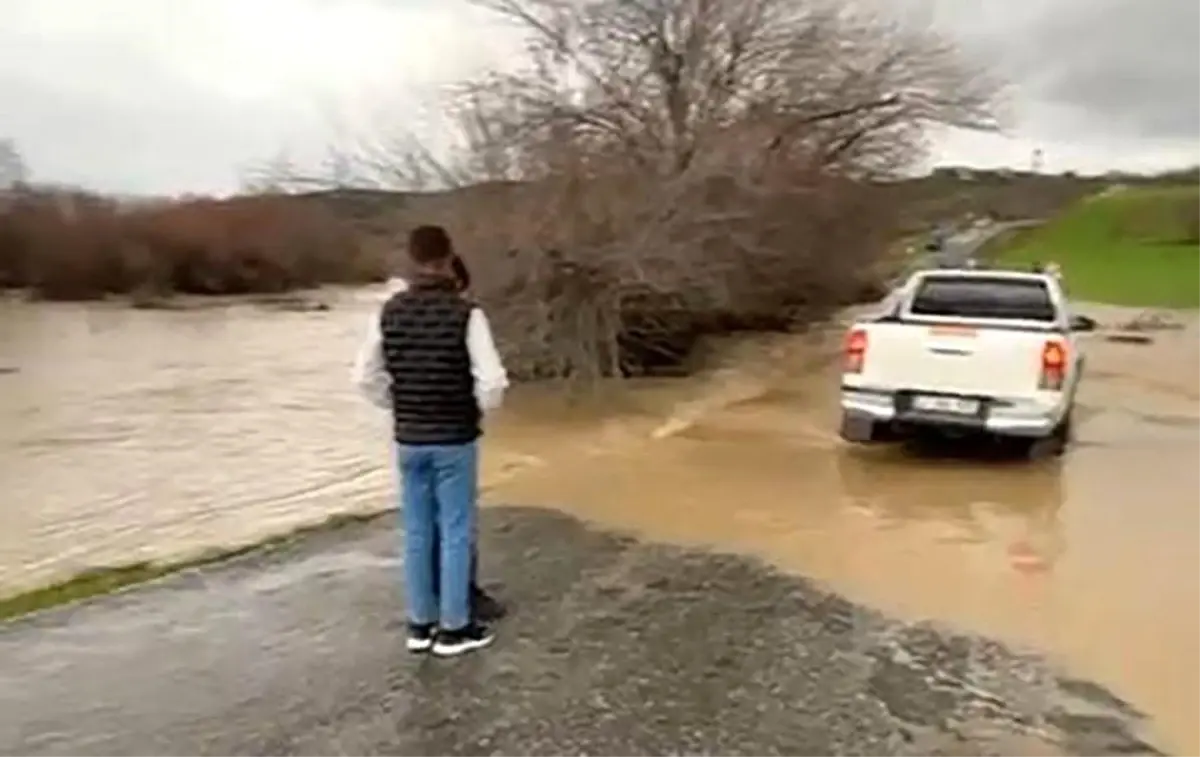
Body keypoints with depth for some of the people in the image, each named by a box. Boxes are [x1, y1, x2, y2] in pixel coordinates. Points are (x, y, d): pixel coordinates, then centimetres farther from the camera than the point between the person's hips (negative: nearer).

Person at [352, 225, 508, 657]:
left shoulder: (390, 311, -1)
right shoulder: (465, 313, -15)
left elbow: (365, 377, 3)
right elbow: (492, 380, -19)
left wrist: (398, 408, 14)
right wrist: (480, 410, 0)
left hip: (408, 440, 4)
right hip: (455, 439, -4)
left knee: (417, 532, 13)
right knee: (455, 532, 6)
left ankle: (420, 624, 24)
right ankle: (454, 628, 16)